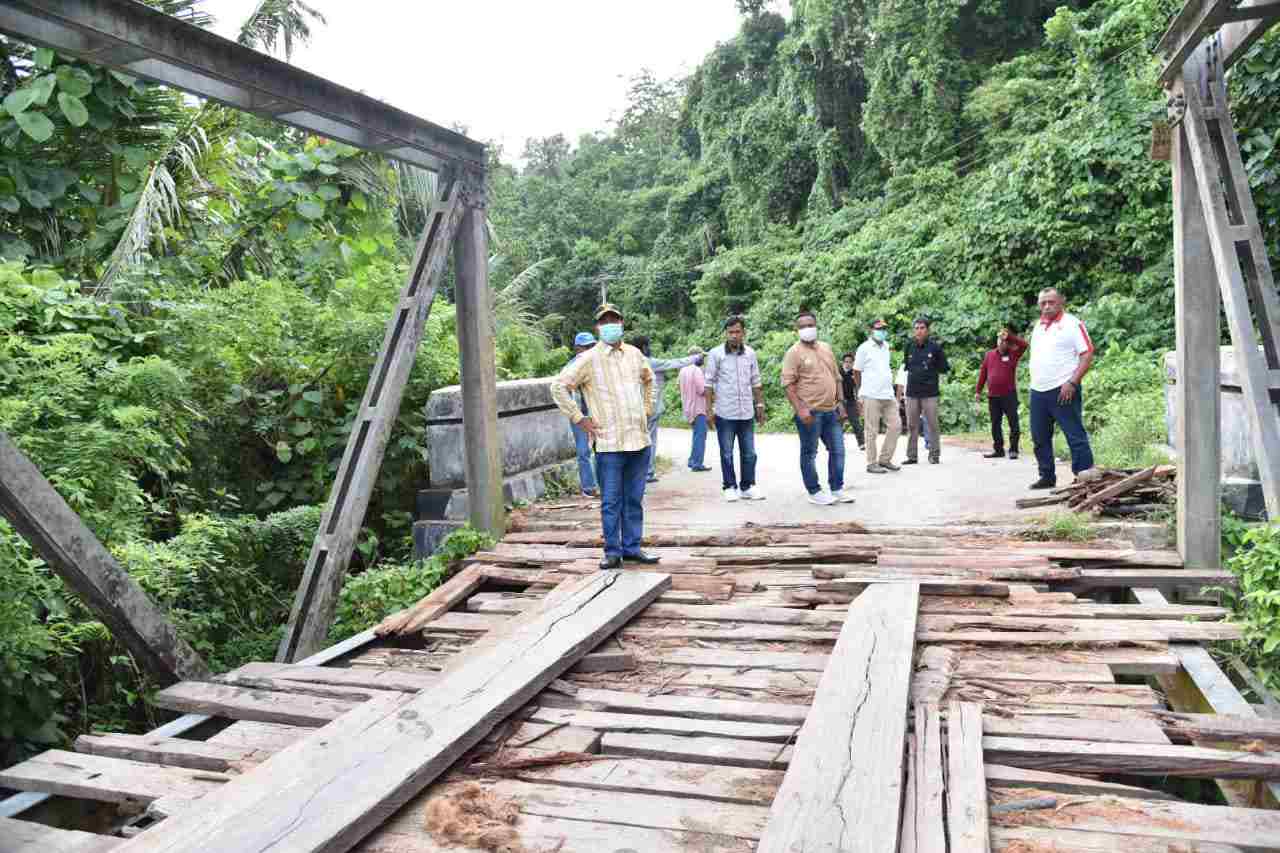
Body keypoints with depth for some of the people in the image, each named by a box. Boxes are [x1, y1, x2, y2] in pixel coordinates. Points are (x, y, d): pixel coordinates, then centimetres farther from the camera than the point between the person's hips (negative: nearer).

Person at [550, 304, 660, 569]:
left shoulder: (635, 354, 10)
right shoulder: (589, 359, -5)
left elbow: (649, 380, 30)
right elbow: (558, 387, -6)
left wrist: (647, 409, 19)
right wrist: (580, 419, -7)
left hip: (640, 439, 5)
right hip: (609, 443, -5)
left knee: (634, 499, 11)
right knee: (611, 501, 1)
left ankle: (632, 547, 22)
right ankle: (612, 551, 12)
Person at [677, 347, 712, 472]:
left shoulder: (683, 370, 10)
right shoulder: (697, 370, -16)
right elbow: (703, 390, -19)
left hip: (688, 408, 9)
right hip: (698, 408, -9)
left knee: (697, 435, 19)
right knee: (700, 436, -4)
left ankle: (692, 461, 21)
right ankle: (697, 464, -5)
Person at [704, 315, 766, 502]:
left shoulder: (750, 353, 6)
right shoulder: (716, 354, -4)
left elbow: (756, 382, 13)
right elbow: (709, 383, -3)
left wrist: (760, 405, 11)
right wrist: (709, 410, -6)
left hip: (746, 413, 3)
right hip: (724, 414, -3)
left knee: (749, 453, 7)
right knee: (727, 454, 5)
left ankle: (747, 487, 19)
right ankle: (730, 487, 16)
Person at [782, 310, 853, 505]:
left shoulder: (826, 349, 14)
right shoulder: (794, 352, -7)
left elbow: (836, 377, 20)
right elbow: (788, 383, -13)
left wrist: (840, 403, 12)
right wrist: (800, 409, -21)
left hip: (831, 411, 7)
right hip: (810, 412, -7)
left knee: (838, 451, 11)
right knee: (809, 453, 3)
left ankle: (837, 489, 23)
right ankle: (814, 492, 14)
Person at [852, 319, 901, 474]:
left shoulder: (886, 346, 15)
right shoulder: (864, 348, -5)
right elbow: (856, 371, 0)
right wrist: (862, 391, 5)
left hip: (889, 395, 7)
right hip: (871, 397, -7)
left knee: (894, 426, 4)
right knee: (872, 431, -2)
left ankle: (885, 459, 16)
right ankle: (872, 464, 6)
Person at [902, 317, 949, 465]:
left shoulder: (935, 347, -1)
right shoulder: (909, 347, 8)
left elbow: (944, 368, 3)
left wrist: (931, 369, -5)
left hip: (930, 393, -3)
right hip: (912, 392, 3)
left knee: (933, 424, 0)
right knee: (912, 425, 7)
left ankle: (934, 455, 8)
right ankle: (911, 456, 14)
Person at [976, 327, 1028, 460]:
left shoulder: (1013, 354, 0)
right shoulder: (989, 354, 10)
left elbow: (1023, 344, -19)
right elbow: (983, 373, 12)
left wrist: (1009, 335, -17)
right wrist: (978, 391, 10)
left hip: (1009, 395, -4)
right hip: (992, 396, 4)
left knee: (1013, 423, -2)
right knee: (995, 424, 8)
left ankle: (1013, 450, 4)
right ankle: (998, 450, 16)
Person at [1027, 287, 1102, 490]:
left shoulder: (1072, 323, -4)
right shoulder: (1038, 326, 17)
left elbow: (1087, 355, -9)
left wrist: (1072, 383, -18)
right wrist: (1034, 383, 15)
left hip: (1063, 391, -7)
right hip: (1037, 391, 7)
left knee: (1075, 433, -7)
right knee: (1039, 438, 11)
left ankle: (1085, 472, -4)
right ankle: (1047, 477, 21)